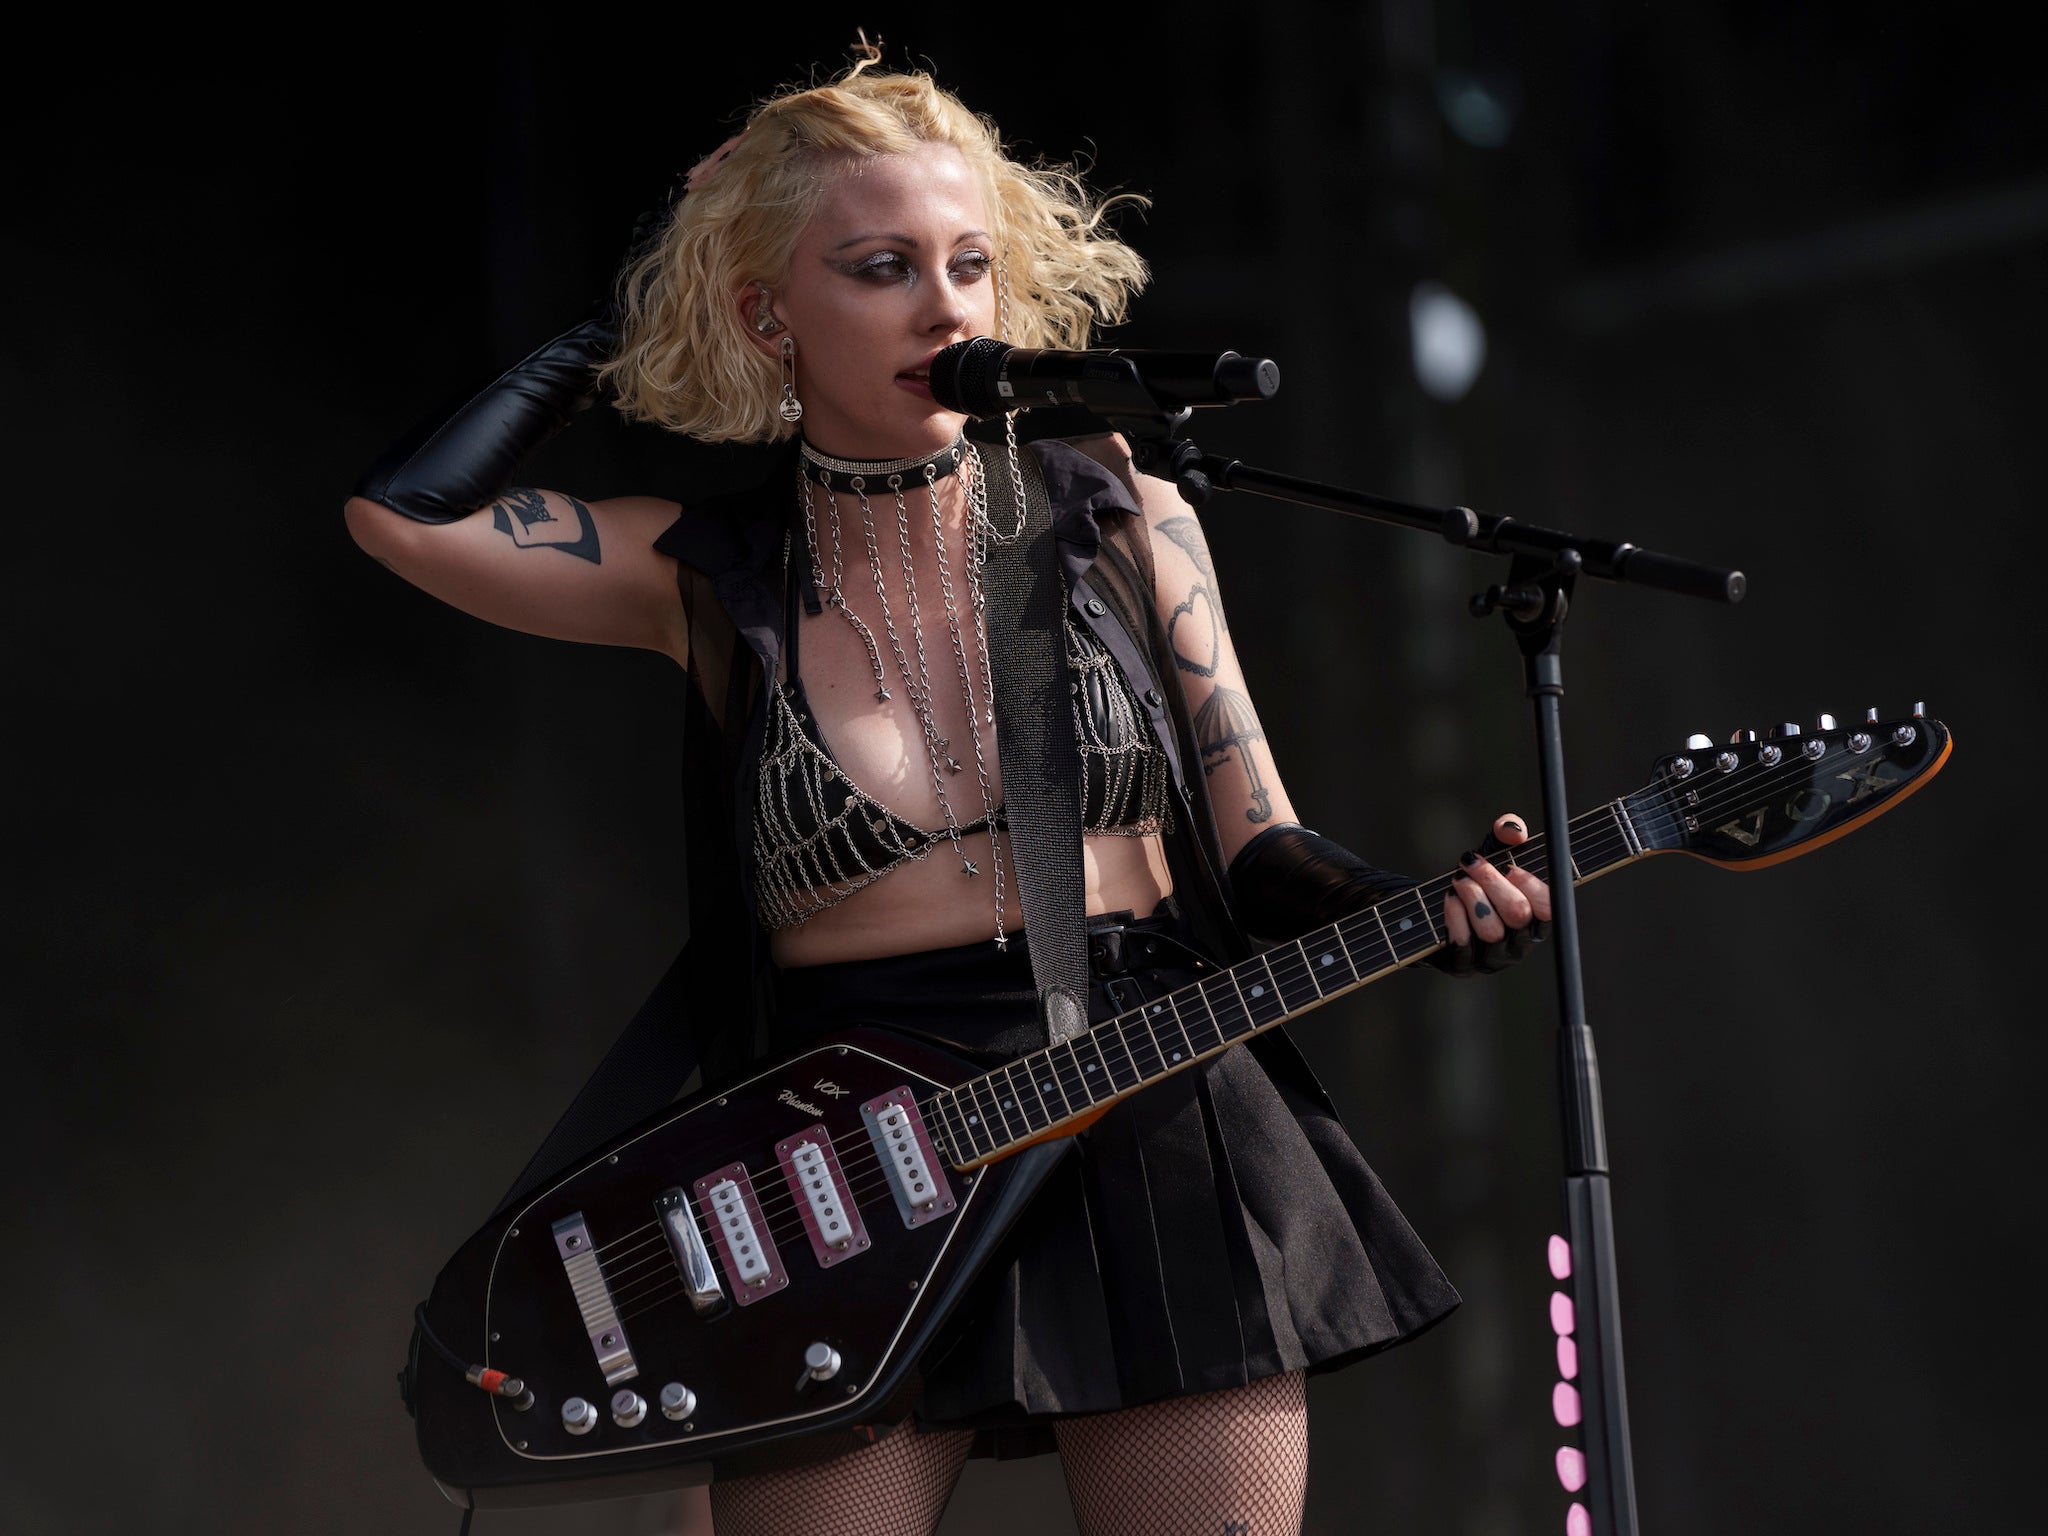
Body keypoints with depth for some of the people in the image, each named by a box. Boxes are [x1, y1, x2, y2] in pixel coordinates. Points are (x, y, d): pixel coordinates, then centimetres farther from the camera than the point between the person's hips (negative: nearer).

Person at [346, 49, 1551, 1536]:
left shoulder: (1121, 522, 7)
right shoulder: (711, 580, 4)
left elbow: (1256, 846, 8)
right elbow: (403, 509, -9)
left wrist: (1432, 914, -12)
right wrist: (614, 334, 3)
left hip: (1158, 1143, 1)